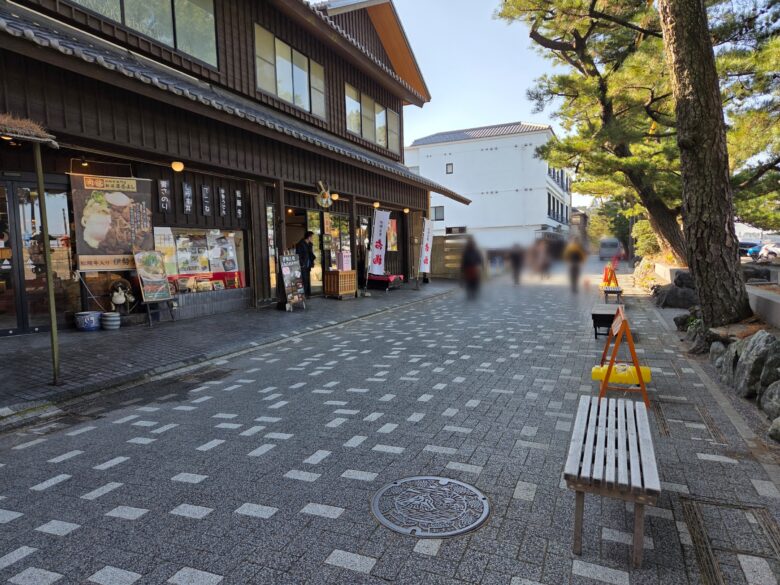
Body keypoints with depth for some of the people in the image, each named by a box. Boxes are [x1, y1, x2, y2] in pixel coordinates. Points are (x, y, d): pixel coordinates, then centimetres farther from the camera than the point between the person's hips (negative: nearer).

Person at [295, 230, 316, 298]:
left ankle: (308, 293, 17)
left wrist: (313, 257, 3)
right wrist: (302, 264, -15)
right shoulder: (300, 244, -11)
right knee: (304, 280, -8)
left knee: (308, 280, 11)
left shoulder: (310, 244, 12)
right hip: (303, 266, -8)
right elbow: (298, 255, -13)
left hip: (308, 265, 8)